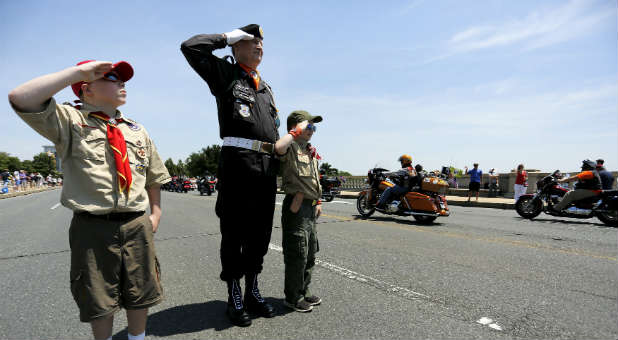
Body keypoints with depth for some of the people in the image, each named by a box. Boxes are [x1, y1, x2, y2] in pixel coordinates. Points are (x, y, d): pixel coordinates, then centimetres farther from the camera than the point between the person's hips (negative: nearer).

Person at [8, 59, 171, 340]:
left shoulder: (137, 131, 12)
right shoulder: (70, 120, -1)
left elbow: (153, 177, 17)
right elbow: (20, 99, -20)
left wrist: (155, 214, 8)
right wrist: (79, 71, -17)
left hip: (137, 225, 4)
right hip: (92, 227, -3)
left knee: (140, 294, 16)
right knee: (100, 300, 13)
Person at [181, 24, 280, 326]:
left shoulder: (265, 88, 25)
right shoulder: (224, 74, 8)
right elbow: (190, 47, -4)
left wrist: (278, 156, 18)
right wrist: (227, 37, 5)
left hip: (267, 167, 6)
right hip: (237, 162, -6)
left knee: (260, 234, 11)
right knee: (234, 233, 2)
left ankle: (252, 292, 25)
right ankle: (234, 297, 16)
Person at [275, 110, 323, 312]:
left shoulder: (311, 151, 18)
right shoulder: (291, 147, -10)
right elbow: (278, 147, -36)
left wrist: (318, 201, 21)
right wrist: (297, 132, -22)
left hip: (310, 207, 9)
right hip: (296, 207, -9)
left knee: (310, 253, 17)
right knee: (297, 254, -2)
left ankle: (304, 291, 33)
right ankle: (292, 297, 16)